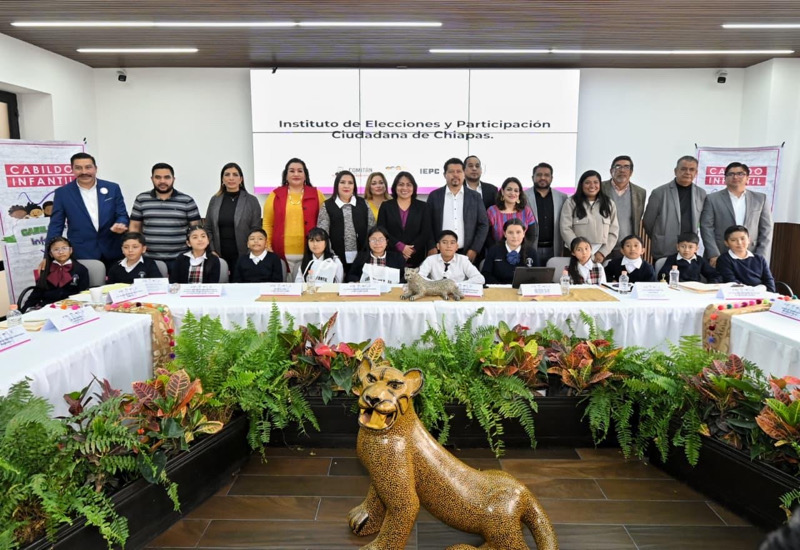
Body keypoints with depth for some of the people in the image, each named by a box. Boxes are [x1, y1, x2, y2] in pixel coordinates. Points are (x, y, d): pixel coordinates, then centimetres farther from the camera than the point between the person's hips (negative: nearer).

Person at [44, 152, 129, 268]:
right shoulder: (62, 193, 3)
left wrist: (120, 224, -18)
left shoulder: (112, 188, 4)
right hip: (80, 255, -1)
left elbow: (122, 215, 6)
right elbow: (56, 225, 4)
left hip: (112, 253, 1)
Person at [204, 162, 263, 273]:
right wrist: (212, 251, 0)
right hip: (220, 256, 2)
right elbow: (208, 229, 10)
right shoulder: (214, 200, 9)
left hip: (243, 255, -2)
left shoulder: (252, 201, 1)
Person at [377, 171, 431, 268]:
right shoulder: (386, 206, 8)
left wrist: (411, 250, -10)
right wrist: (400, 246, -11)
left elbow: (426, 233, 2)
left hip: (415, 259, 0)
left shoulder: (422, 207, 9)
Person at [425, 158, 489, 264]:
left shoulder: (475, 197, 8)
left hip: (467, 254, 1)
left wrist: (474, 250, -2)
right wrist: (431, 247, -5)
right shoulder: (434, 196, 6)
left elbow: (483, 225, 7)